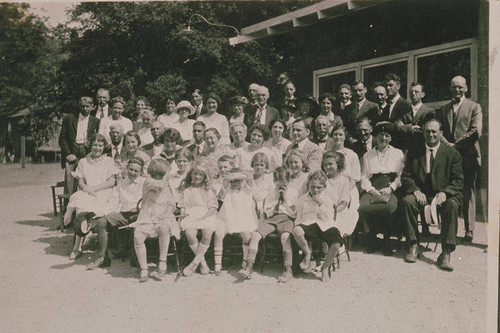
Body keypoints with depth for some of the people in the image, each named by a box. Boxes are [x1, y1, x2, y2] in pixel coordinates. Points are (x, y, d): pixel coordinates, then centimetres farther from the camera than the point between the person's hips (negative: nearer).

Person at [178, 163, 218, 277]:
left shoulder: (208, 190, 13)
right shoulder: (186, 190, 19)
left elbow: (213, 208, 3)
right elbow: (182, 207, 15)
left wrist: (202, 218, -12)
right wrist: (183, 214, -8)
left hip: (206, 216, -1)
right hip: (190, 216, 1)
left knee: (207, 232, -31)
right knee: (189, 233, -30)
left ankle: (194, 263, -19)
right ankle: (203, 262, -15)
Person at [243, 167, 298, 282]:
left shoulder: (293, 193, 11)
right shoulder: (271, 193, 18)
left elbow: (294, 213, 4)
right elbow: (267, 212, 11)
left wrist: (286, 199, -3)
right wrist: (276, 199, 1)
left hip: (286, 219, -3)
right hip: (271, 219, 3)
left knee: (285, 236, -37)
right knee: (255, 234, -24)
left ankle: (288, 270, -36)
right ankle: (249, 267, -21)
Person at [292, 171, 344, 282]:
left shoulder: (327, 200, 16)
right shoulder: (302, 200, 18)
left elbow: (328, 219, 4)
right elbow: (298, 218, 20)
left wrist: (321, 204, -5)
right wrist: (298, 224, 0)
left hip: (325, 226, 1)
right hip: (308, 224, 0)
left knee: (337, 243, -30)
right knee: (296, 231, -37)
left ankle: (325, 267, 0)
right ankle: (307, 253, -7)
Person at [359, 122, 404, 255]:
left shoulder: (398, 154, 16)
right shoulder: (368, 156, 17)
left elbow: (401, 176, 9)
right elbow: (364, 178, 9)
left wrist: (390, 188, -9)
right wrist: (373, 191, -10)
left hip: (391, 190, -1)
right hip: (372, 190, 1)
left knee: (391, 206, -36)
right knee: (361, 206, -31)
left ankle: (387, 239, -12)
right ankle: (372, 239, -10)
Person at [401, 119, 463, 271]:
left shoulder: (452, 153, 6)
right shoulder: (414, 152, 11)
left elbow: (458, 180, 0)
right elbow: (407, 176, 6)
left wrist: (445, 193, -19)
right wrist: (415, 190, -15)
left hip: (443, 194, -1)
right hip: (421, 194, 2)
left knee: (452, 205, -34)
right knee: (407, 201, -30)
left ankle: (446, 253, -30)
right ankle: (413, 246, -18)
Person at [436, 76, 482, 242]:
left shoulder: (474, 107, 7)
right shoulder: (443, 109, 18)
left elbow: (476, 131, -5)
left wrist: (455, 145, -10)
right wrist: (446, 144, -9)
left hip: (467, 156, -3)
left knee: (468, 193, -1)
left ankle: (469, 229, 7)